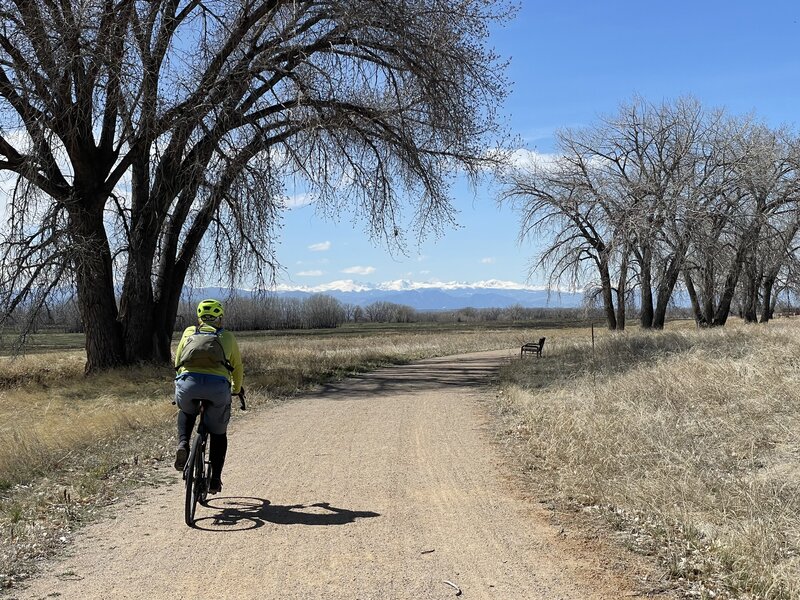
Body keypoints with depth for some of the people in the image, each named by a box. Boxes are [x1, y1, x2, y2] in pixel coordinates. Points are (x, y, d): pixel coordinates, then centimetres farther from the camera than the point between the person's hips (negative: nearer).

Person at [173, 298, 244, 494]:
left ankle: (183, 445, 11)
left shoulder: (189, 332, 27)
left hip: (188, 382, 1)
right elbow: (237, 368, 33)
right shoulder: (227, 337, 25)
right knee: (218, 433, 21)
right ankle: (215, 478, 15)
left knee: (186, 413, 35)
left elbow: (178, 363, 30)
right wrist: (237, 389, 52)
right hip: (218, 386, -1)